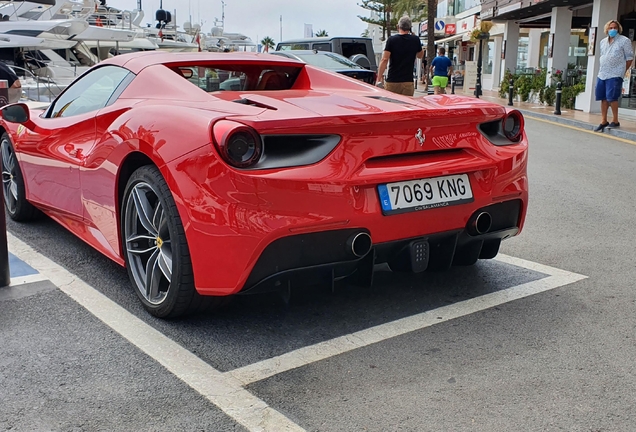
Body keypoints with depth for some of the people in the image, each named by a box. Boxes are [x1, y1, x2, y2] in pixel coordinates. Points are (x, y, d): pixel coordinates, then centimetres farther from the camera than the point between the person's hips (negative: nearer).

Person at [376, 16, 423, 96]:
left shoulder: (391, 40, -2)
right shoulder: (415, 40, 3)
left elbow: (384, 60, -10)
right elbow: (420, 55, 22)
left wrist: (379, 79, -9)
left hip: (392, 81, -1)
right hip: (408, 82, 1)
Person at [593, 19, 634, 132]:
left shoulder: (624, 41, -1)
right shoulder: (603, 42, 16)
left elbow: (629, 57, 0)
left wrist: (622, 71, -2)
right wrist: (600, 70, 13)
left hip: (614, 75, -6)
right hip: (602, 75, 6)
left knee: (611, 97, -10)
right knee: (603, 98, 7)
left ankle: (615, 121, 0)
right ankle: (604, 121, 14)